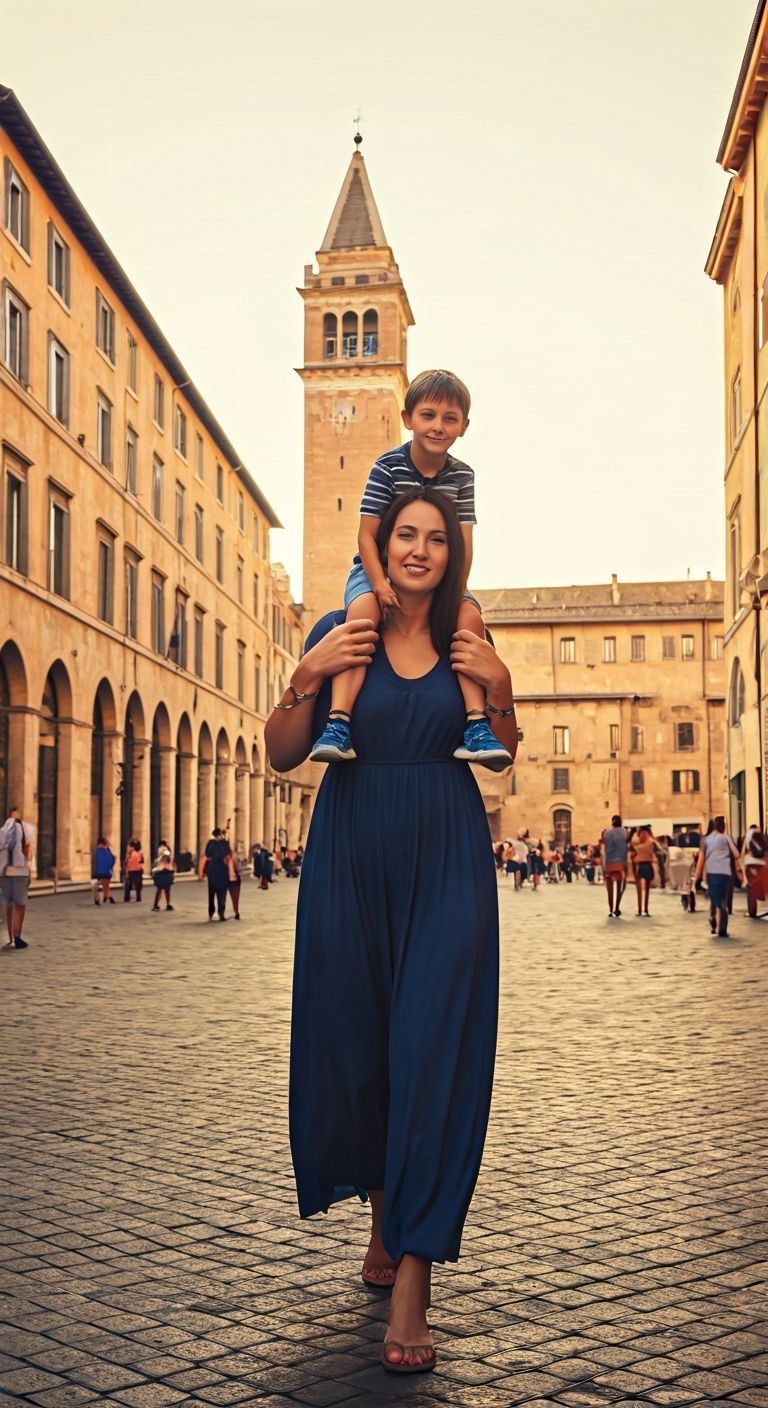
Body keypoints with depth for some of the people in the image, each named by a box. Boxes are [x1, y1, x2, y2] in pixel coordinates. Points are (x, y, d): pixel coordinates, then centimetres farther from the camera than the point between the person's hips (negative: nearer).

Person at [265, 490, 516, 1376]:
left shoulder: (464, 644, 7)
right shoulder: (340, 634, 1)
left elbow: (504, 757, 14)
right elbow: (283, 757, 0)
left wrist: (498, 688, -3)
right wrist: (308, 679, -16)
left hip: (446, 861, 0)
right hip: (352, 860, 0)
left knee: (435, 1049, -5)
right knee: (352, 1043, 8)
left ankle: (412, 1277, -2)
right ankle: (385, 1220, 33)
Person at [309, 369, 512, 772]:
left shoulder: (461, 476, 2)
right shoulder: (388, 467, -10)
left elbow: (463, 542, -2)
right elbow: (367, 534, -12)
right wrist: (380, 584, -27)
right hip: (378, 570, -3)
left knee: (470, 616, -24)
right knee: (363, 611, -35)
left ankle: (477, 727, -23)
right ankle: (337, 724, -42)